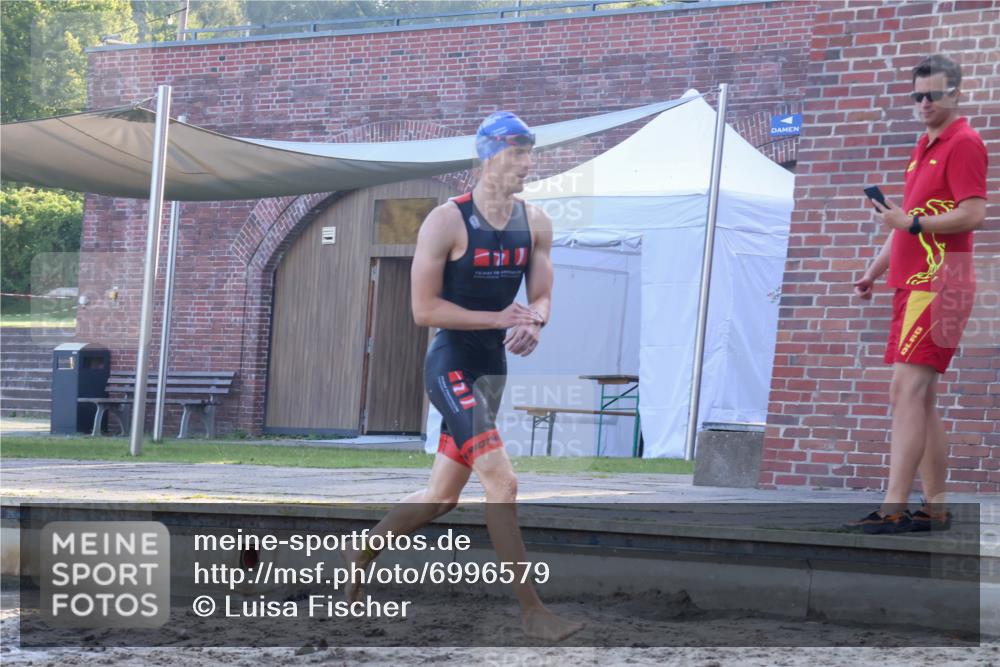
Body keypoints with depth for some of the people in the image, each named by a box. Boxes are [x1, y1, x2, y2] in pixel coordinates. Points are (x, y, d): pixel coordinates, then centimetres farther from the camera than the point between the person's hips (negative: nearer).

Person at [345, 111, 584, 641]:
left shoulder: (535, 224, 5)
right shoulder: (446, 222, -13)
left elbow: (541, 298, 10)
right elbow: (424, 309, -14)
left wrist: (532, 325, -14)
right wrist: (499, 318, -20)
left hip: (493, 370, 7)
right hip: (451, 365, -7)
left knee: (442, 497, 14)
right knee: (502, 482, -18)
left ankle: (356, 560, 33)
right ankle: (531, 612, -14)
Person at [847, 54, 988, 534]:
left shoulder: (964, 144, -8)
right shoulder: (924, 148, 21)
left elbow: (973, 214, -18)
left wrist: (910, 222, -21)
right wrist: (875, 270, 23)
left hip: (937, 286, -10)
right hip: (911, 283, 10)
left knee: (908, 390, -16)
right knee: (920, 399, 10)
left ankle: (893, 509, -20)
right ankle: (935, 507, 13)